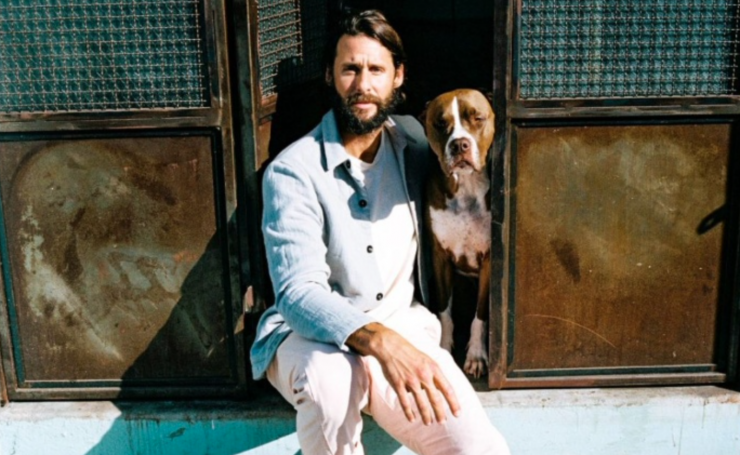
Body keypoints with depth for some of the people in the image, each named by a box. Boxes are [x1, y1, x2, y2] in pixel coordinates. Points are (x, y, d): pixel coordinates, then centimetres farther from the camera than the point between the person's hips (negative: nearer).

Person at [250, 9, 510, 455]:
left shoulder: (415, 141, 4)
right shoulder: (293, 171, -13)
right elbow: (299, 292, -23)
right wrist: (379, 340, -40)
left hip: (403, 330, 4)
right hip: (312, 336, -4)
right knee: (332, 377, -39)